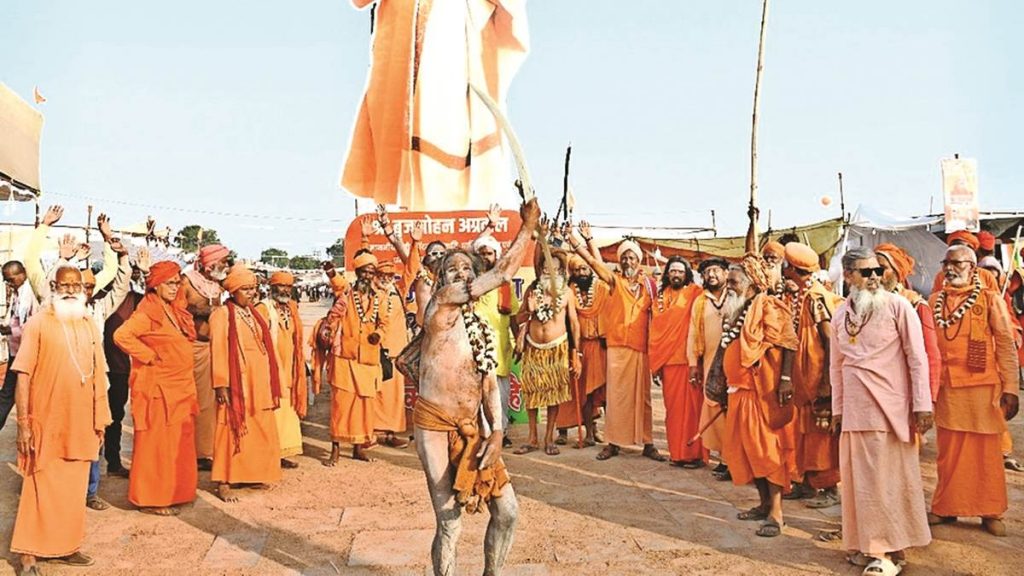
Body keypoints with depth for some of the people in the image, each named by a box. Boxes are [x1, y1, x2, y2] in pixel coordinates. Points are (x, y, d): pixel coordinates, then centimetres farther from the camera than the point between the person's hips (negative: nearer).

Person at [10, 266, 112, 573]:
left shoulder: (89, 325, 7)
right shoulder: (38, 323, -7)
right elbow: (23, 375, -9)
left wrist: (100, 420, 10)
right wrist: (23, 423, -13)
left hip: (80, 422, 5)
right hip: (46, 421, -4)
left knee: (73, 489, 13)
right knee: (40, 489, 3)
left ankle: (66, 546, 25)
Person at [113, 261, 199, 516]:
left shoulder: (174, 310, 13)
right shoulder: (149, 311, -13)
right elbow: (122, 335, -26)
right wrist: (150, 356, -18)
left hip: (180, 388, 8)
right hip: (158, 389, -8)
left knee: (178, 443, 13)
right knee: (156, 444, -1)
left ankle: (173, 492, 24)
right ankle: (151, 499, 9)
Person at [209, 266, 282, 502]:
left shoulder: (253, 314, 15)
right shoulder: (222, 314, -7)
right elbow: (218, 350, -13)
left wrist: (270, 383, 13)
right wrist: (221, 384, -19)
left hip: (259, 382, 7)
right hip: (236, 382, -7)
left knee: (260, 430, 11)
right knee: (233, 431, -5)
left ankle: (252, 476, 22)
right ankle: (224, 483, 1)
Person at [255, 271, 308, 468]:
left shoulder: (291, 309, 13)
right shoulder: (262, 309, -9)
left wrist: (299, 367, 17)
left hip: (288, 369, 7)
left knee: (288, 409, 9)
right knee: (271, 410, -7)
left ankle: (283, 452, 17)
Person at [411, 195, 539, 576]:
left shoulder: (482, 329, 15)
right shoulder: (439, 304, -6)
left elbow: (490, 384, 8)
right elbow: (502, 273, -12)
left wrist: (496, 432, -6)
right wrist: (528, 226, -8)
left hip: (473, 428, 7)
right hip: (435, 425, -6)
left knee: (507, 509, 6)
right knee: (449, 524, -3)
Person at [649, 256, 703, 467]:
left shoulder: (694, 293, 1)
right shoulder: (660, 297, 14)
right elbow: (655, 329, 14)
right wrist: (655, 359, 9)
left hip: (688, 358, -4)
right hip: (667, 360, 4)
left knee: (690, 406, -4)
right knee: (673, 406, 8)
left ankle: (693, 452, 3)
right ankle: (676, 451, 16)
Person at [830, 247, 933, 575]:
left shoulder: (898, 306, -4)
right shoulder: (840, 315, 9)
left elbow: (917, 358, -5)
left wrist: (922, 405, -8)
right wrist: (837, 409, 13)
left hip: (891, 407, -4)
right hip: (855, 409, 4)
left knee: (890, 477, 1)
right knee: (859, 478, 9)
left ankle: (890, 549, 12)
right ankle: (868, 543, 22)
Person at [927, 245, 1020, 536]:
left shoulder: (991, 300, 0)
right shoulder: (934, 301, 8)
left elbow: (1006, 346, -2)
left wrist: (1010, 389, -8)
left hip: (983, 388, -2)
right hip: (947, 389, 2)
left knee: (986, 451, 5)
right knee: (949, 451, 9)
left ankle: (991, 512, 17)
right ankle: (946, 507, 20)